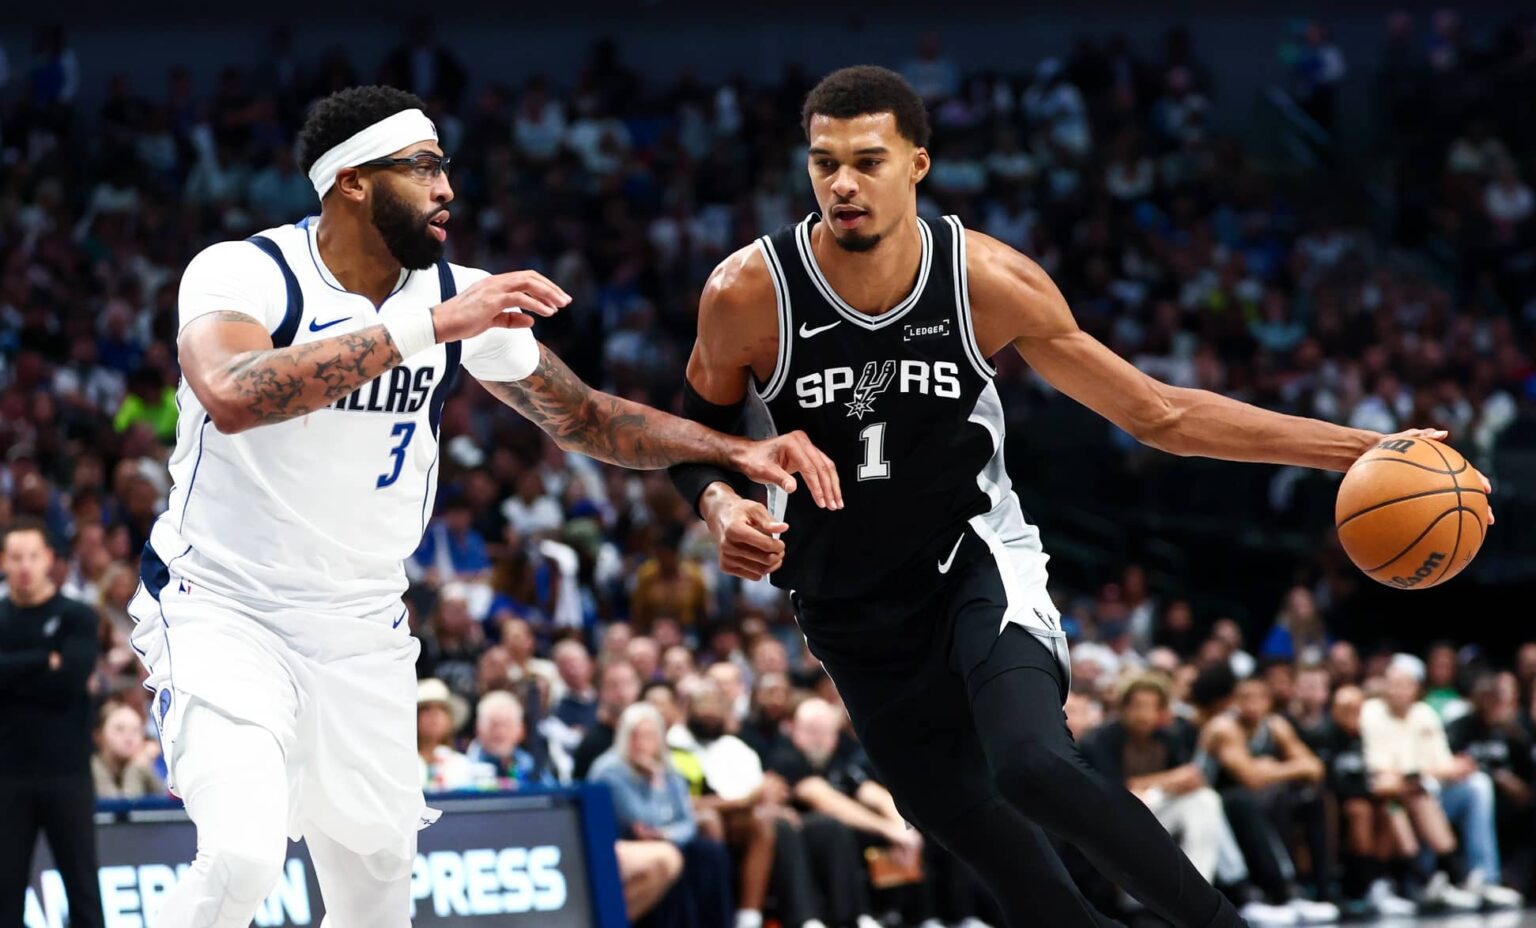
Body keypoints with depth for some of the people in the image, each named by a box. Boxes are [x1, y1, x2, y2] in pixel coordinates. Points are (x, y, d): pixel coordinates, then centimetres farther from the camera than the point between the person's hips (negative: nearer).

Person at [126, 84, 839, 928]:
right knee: (241, 857, -26)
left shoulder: (461, 298, -3)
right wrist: (430, 326, -42)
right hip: (220, 606, -6)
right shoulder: (242, 272, -18)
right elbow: (232, 395, -39)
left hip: (361, 628, 6)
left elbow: (585, 419, 6)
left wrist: (737, 452, -9)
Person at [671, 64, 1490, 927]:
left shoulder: (988, 281, -15)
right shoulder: (748, 293, -16)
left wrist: (1358, 448, -10)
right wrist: (725, 508, -21)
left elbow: (1158, 413, -6)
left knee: (1034, 766, -31)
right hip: (853, 616, 2)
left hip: (976, 560, -2)